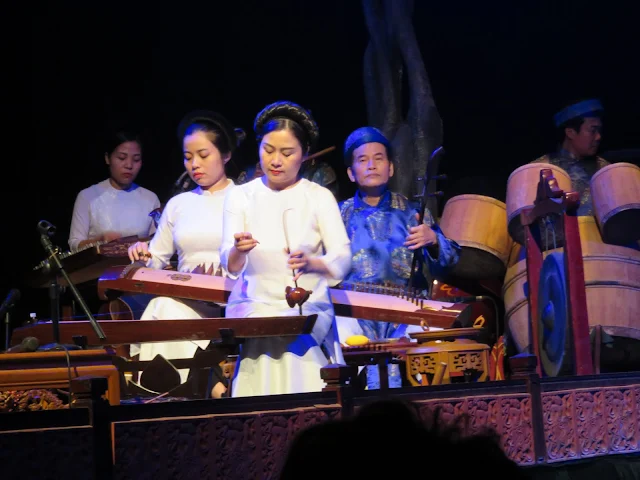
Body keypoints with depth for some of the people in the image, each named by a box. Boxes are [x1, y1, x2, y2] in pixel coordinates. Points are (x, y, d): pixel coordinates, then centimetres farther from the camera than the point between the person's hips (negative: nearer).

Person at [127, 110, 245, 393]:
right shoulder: (178, 204, 20)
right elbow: (158, 259, 20)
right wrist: (143, 256, -3)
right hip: (184, 300, 4)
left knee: (169, 314, -32)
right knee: (163, 308, -31)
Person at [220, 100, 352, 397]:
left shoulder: (319, 197, 3)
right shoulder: (240, 196, 4)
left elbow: (342, 260, -6)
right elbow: (229, 265, -5)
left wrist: (310, 263, -26)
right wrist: (238, 252, -28)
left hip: (308, 312, 0)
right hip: (254, 310, 0)